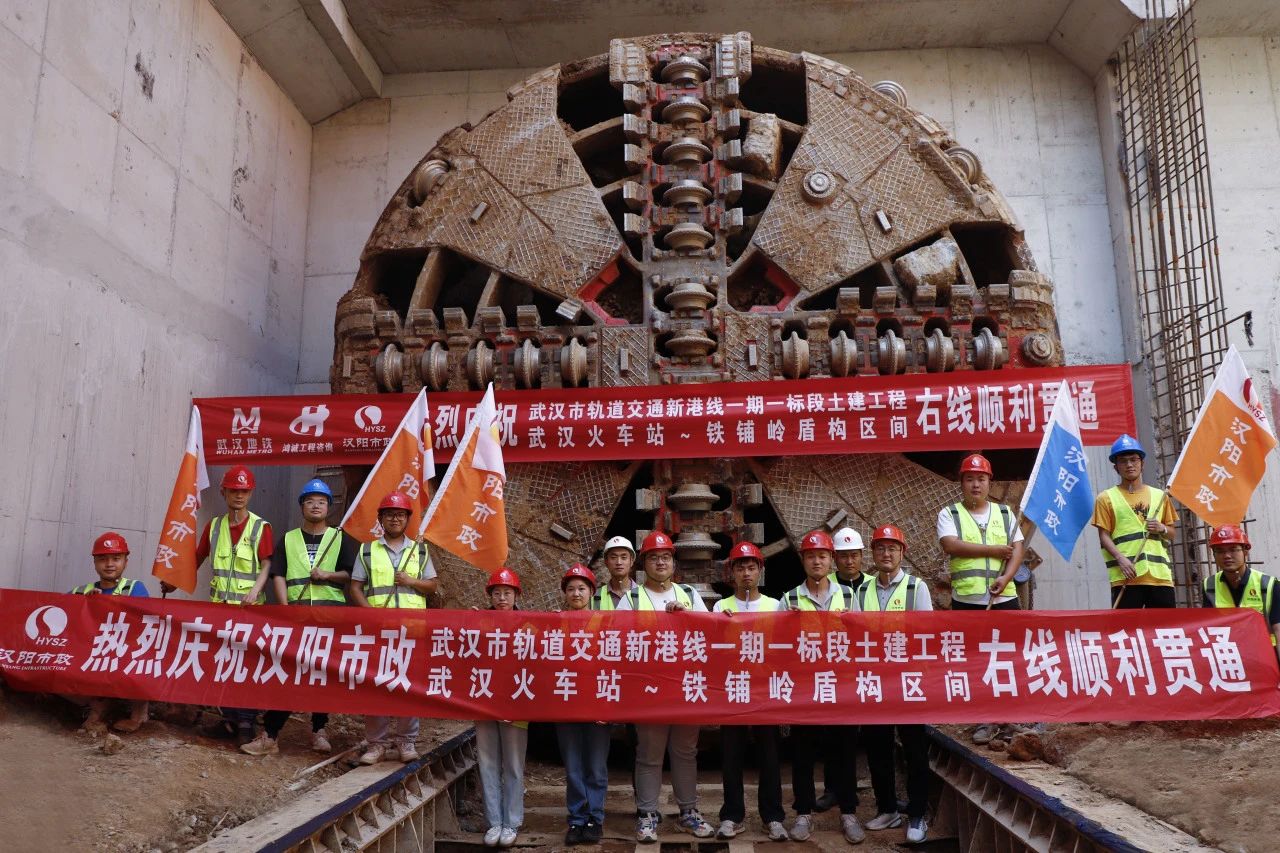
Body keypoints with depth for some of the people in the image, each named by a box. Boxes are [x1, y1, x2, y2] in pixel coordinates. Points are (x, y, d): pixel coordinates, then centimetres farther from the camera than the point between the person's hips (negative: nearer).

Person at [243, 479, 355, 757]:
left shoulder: (340, 538, 11)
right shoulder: (288, 539, 14)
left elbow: (352, 574, 7)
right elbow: (278, 576, 5)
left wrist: (329, 575, -11)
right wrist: (285, 606, -8)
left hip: (331, 612, 0)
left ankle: (319, 730, 15)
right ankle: (269, 735, -1)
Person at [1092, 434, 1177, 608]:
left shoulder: (1159, 496, 17)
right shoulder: (1106, 498, 6)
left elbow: (1171, 535, 22)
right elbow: (1104, 536, -1)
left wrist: (1162, 528, -1)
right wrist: (1121, 559, -16)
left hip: (1160, 574, 4)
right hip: (1126, 576, -3)